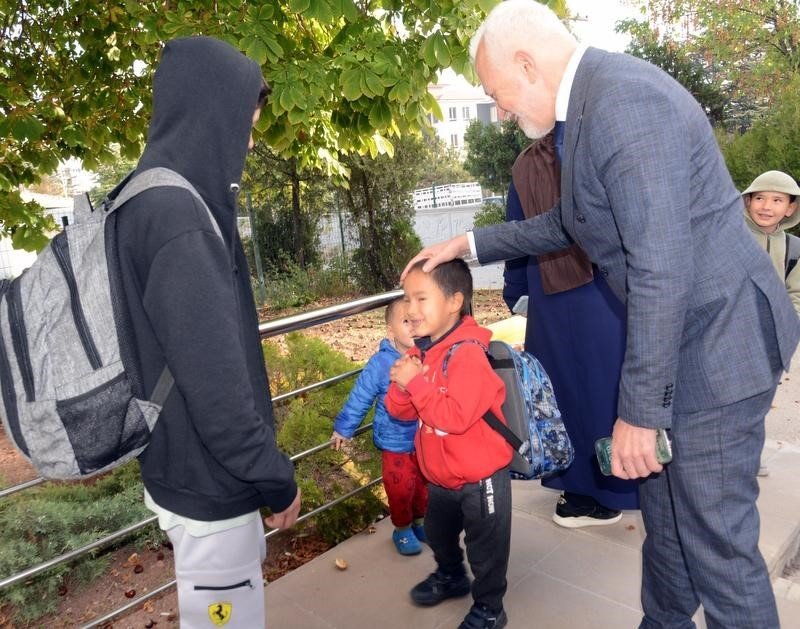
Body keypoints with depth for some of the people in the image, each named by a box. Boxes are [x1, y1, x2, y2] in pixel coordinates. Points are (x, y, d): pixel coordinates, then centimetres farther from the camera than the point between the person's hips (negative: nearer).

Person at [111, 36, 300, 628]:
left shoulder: (149, 201, 5)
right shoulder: (177, 216, -26)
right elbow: (215, 380, -27)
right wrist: (274, 477, -13)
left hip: (182, 467, 9)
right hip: (205, 479, -9)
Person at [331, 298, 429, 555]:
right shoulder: (381, 363, -21)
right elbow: (360, 398, -10)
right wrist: (343, 428, -3)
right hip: (395, 443, -3)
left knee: (425, 486, 21)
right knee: (400, 489, 8)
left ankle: (420, 522, 47)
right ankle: (402, 530, 36)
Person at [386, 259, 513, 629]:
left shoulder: (466, 353, -27)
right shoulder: (419, 352, -2)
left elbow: (456, 416, -35)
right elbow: (401, 412, 1)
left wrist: (416, 383, -31)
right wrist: (401, 384, -19)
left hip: (480, 476, -8)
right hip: (440, 476, 8)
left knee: (485, 547, 13)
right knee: (438, 534, 29)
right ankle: (451, 577, 56)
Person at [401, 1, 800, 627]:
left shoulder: (623, 99, -23)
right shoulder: (589, 102, 9)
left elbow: (661, 269, -27)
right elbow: (566, 223, 23)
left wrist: (638, 411, -22)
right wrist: (471, 243, 21)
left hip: (716, 340, -10)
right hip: (679, 338, 10)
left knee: (715, 537, 2)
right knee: (664, 510, 22)